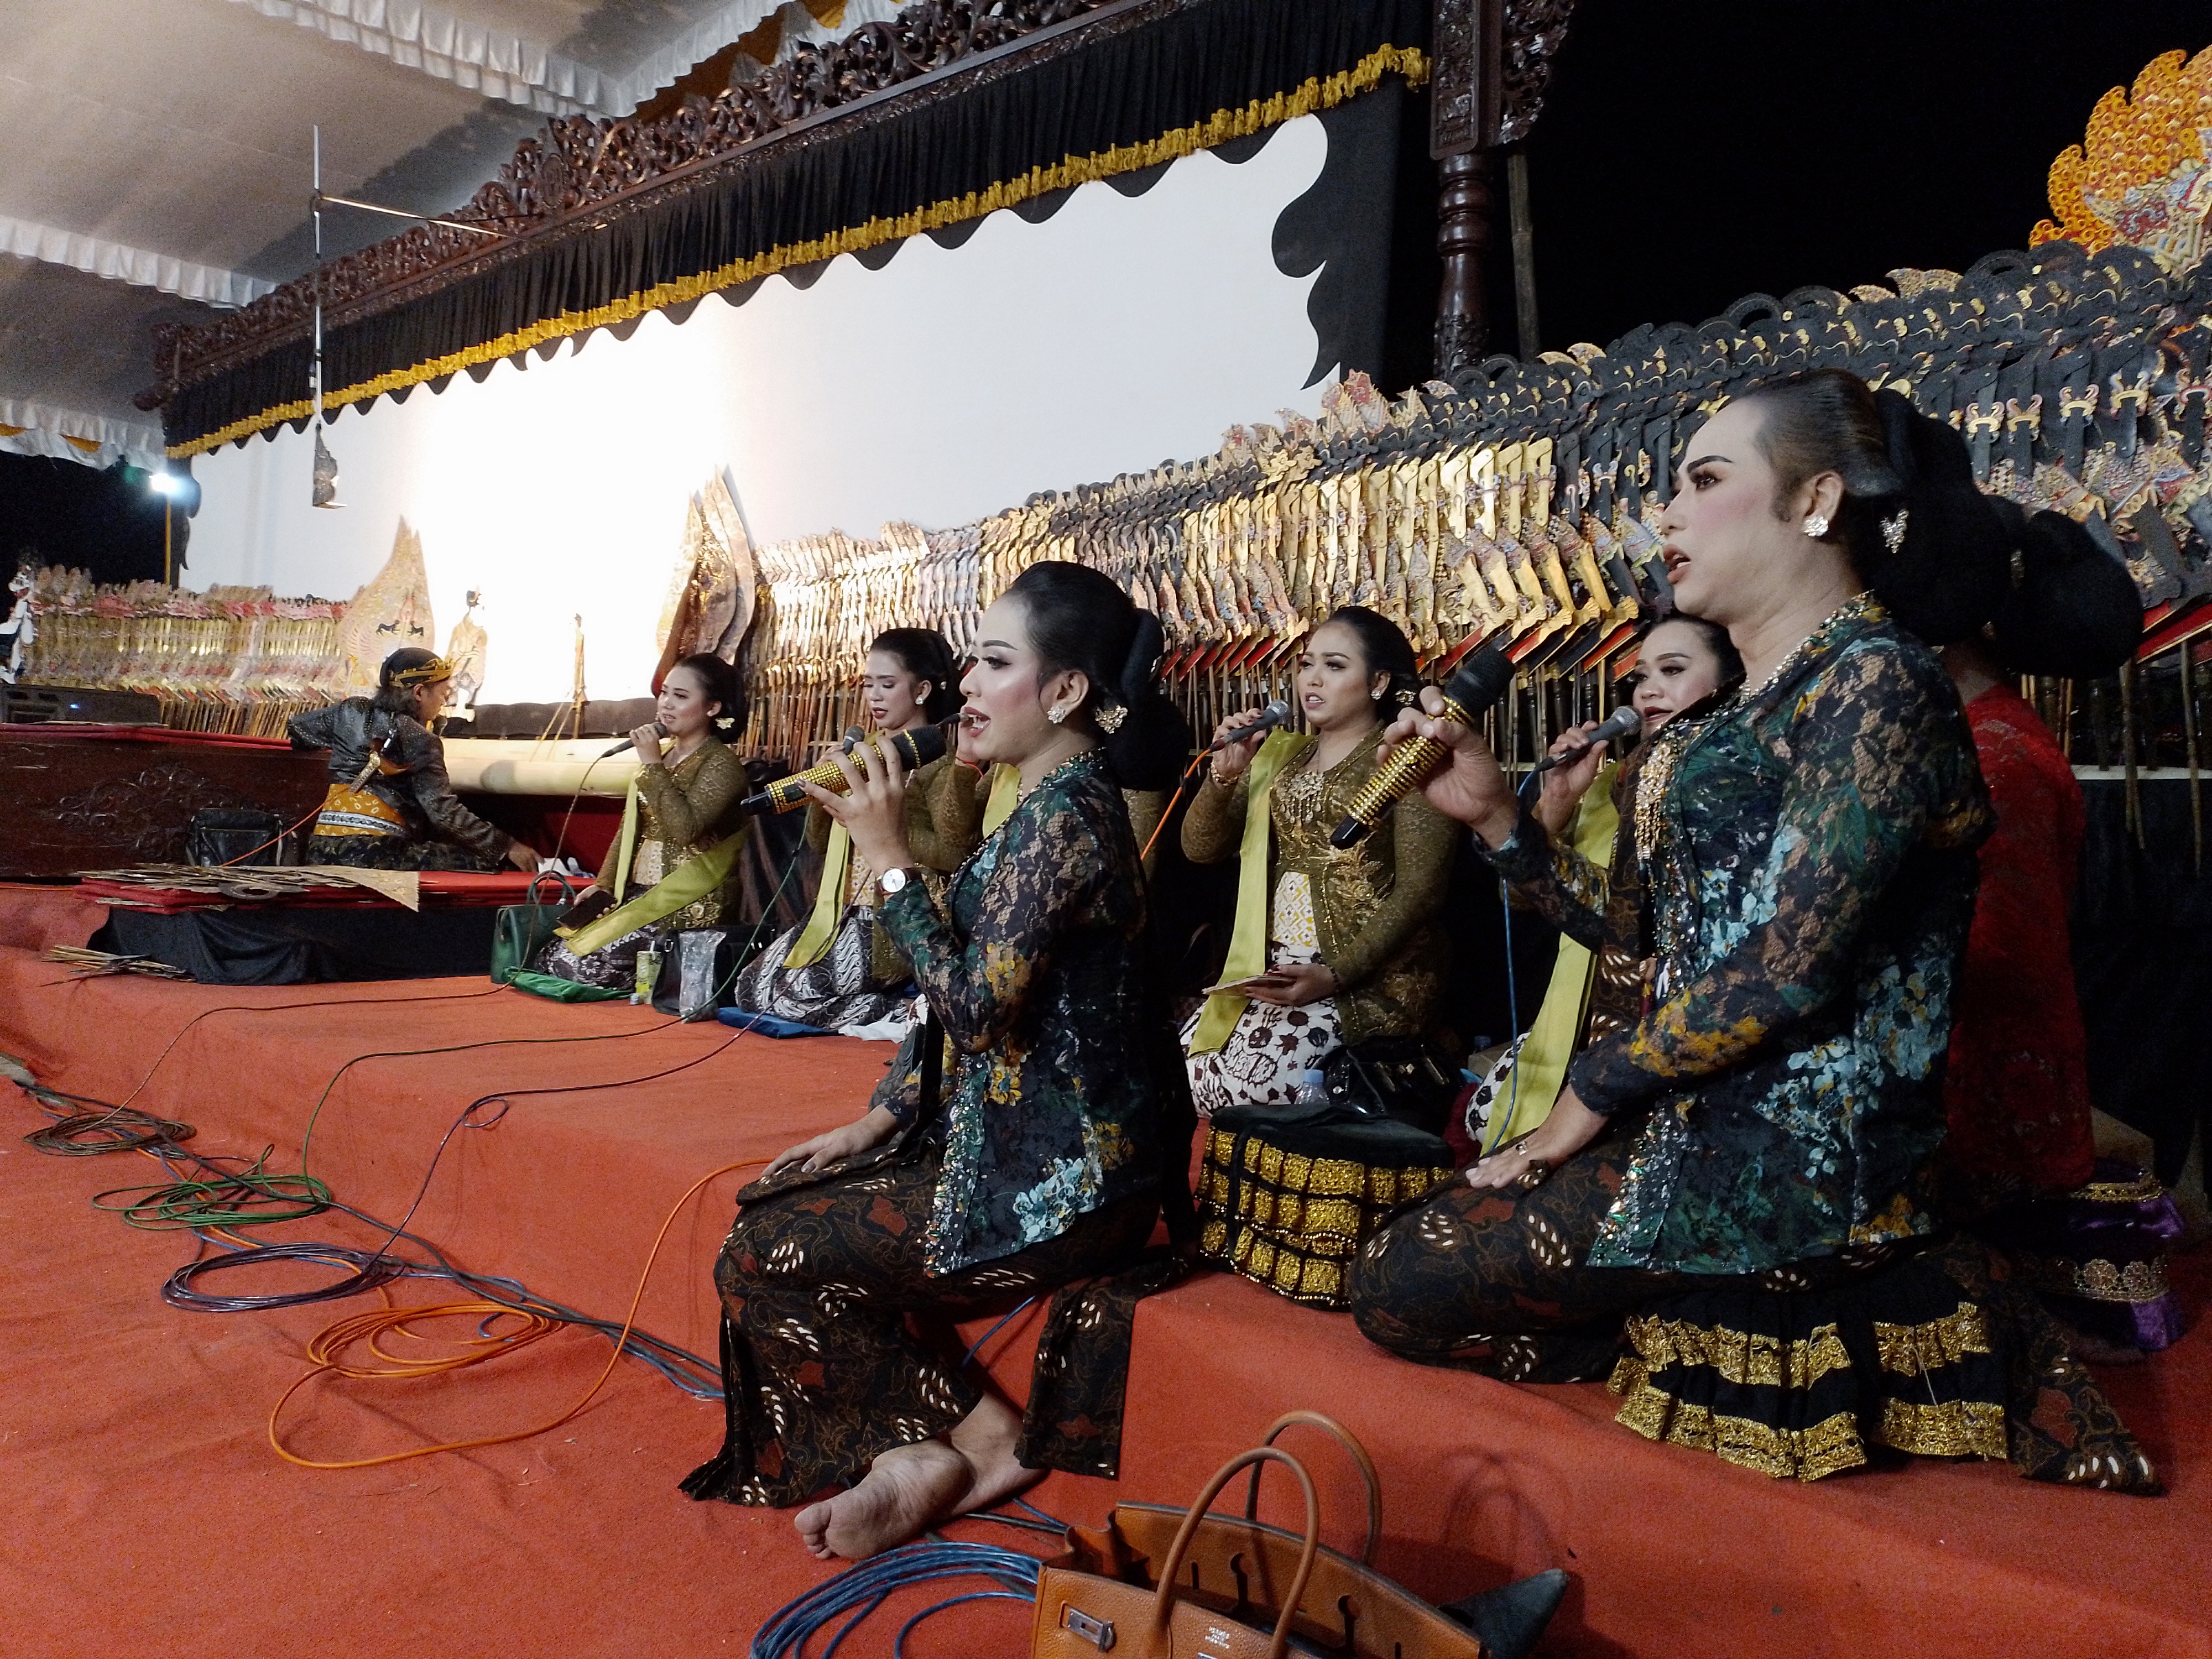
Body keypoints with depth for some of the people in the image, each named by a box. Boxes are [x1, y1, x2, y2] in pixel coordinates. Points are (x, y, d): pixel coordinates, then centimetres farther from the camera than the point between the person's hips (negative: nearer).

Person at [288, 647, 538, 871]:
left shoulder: (351, 712, 12)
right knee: (484, 863, -6)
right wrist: (507, 846, -12)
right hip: (378, 854, -7)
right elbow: (444, 812, -13)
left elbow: (296, 726, 29)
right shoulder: (420, 741, -5)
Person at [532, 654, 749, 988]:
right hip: (639, 894, 8)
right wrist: (603, 884, 6)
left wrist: (654, 766, -17)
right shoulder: (659, 756, 16)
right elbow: (629, 828, 18)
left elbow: (684, 828, -23)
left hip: (686, 906, -8)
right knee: (551, 957, -5)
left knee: (580, 963, -17)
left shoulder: (721, 764, -9)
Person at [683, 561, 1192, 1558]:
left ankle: (987, 1439, 5)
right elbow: (976, 1001, 15)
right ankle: (926, 1457, 10)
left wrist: (889, 859, -21)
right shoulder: (1054, 807, 12)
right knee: (765, 1210, 11)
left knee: (761, 1260, -4)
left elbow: (974, 1007, -26)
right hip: (1023, 1142, 10)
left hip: (1055, 1178, -10)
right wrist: (881, 1119, 10)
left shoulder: (1064, 816, -19)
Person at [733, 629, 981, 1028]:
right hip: (846, 914, 8)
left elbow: (953, 853, -20)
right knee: (752, 984, -2)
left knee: (790, 994, -18)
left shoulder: (941, 757, -8)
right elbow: (820, 842, 16)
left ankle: (904, 1012, -3)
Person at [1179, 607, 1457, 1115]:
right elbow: (1200, 848, 11)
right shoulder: (1279, 754, 14)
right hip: (1272, 967, 7)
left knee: (1239, 1083, -23)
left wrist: (1336, 975, -21)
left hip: (1369, 975, -6)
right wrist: (1224, 775, -7)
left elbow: (1419, 890, -13)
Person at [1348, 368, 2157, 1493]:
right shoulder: (1748, 710, 14)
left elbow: (1786, 971, -22)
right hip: (1705, 1124, 10)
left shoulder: (1876, 681, -15)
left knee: (1398, 1286, -6)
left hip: (1788, 1151, -10)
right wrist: (1495, 816, 3)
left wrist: (1596, 1090, -12)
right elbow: (1647, 928, 11)